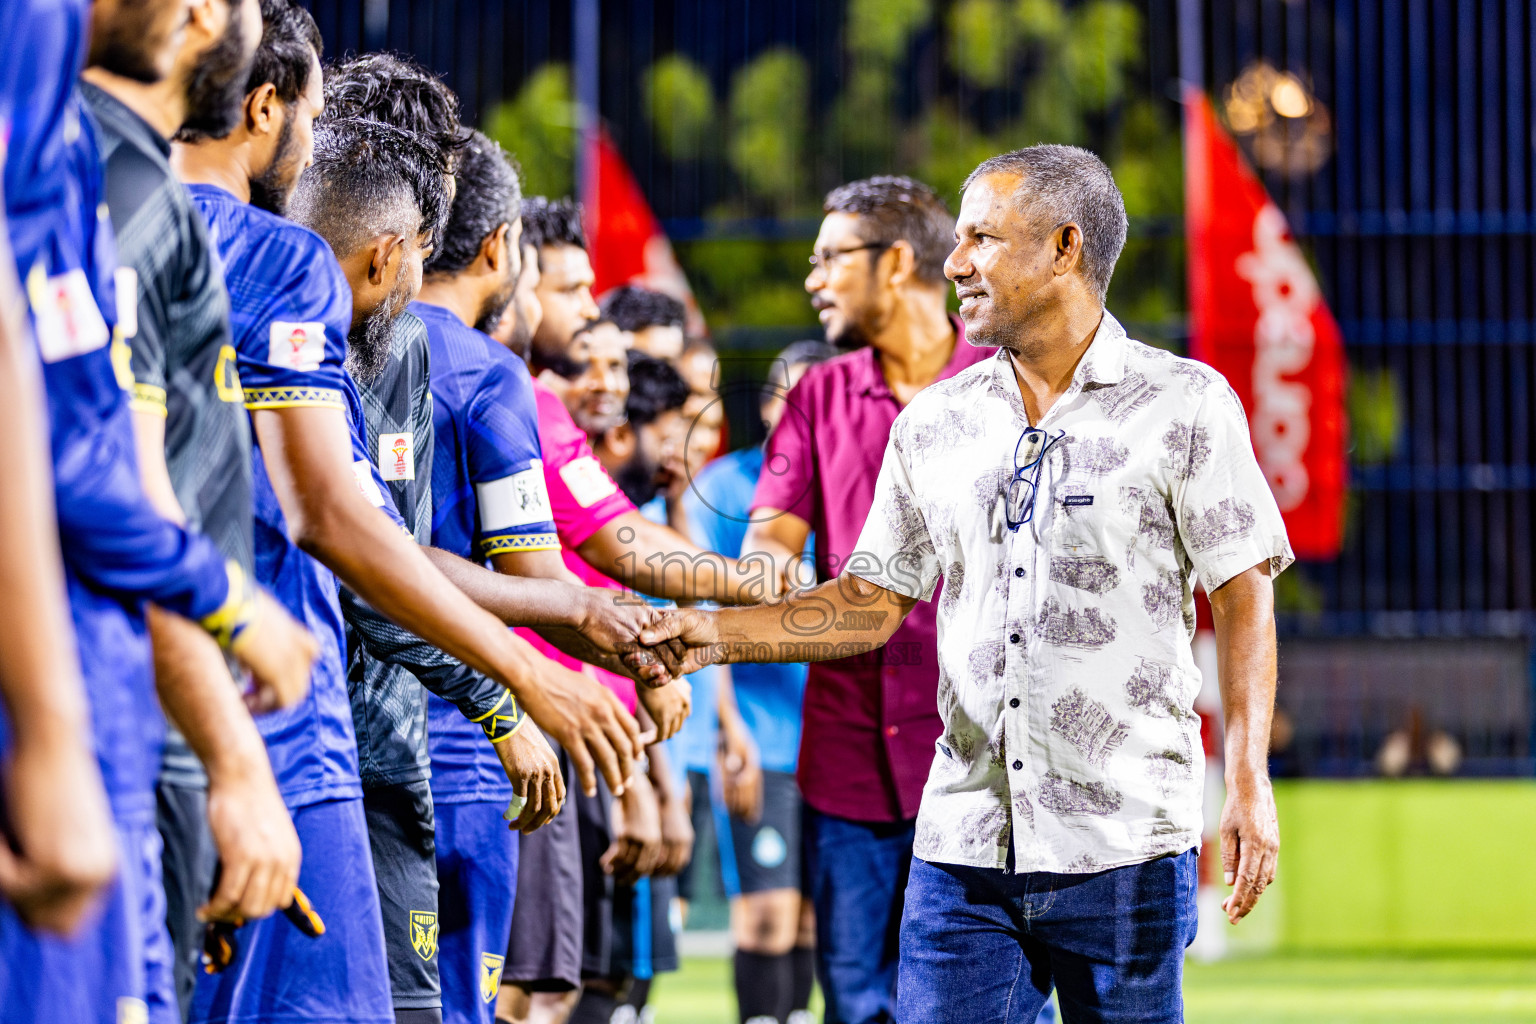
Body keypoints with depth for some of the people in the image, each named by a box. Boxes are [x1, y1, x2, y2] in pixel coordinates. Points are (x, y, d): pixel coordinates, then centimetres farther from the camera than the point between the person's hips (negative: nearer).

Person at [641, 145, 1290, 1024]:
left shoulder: (1184, 404, -1)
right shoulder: (936, 422, 13)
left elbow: (1243, 596, -2)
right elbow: (870, 604, 16)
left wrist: (1249, 782, -11)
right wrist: (697, 636, 5)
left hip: (1124, 849, -4)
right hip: (964, 847, 4)